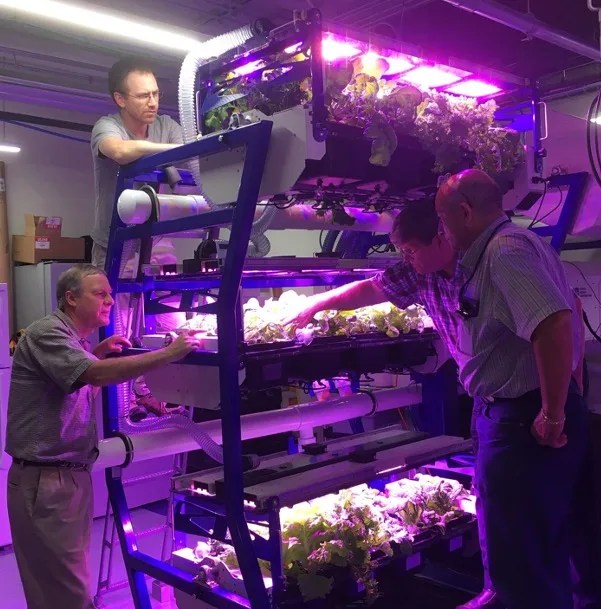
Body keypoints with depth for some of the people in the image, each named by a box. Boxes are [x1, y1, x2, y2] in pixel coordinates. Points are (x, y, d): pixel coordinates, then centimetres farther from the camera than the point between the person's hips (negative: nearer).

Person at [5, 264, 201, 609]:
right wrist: (170, 353, -29)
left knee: (68, 578, 16)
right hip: (45, 480, -10)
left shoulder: (74, 339, 16)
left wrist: (99, 352, 13)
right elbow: (97, 375, -31)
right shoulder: (47, 333, -16)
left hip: (73, 474, 10)